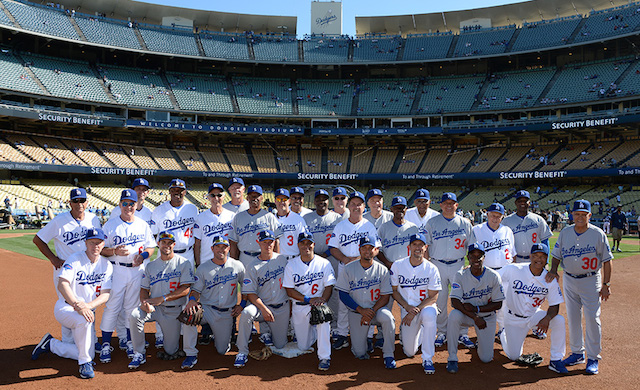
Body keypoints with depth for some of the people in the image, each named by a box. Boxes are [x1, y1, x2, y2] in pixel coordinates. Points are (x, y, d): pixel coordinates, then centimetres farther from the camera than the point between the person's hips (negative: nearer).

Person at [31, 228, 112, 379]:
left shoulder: (107, 265, 0)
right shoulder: (74, 259, -11)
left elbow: (105, 294, -7)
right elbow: (62, 285, -25)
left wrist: (88, 306, -26)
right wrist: (78, 305, -38)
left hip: (88, 311, 5)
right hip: (65, 308, -5)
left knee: (87, 353, -2)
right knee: (84, 320, -37)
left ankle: (51, 344, 22)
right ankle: (85, 363, -18)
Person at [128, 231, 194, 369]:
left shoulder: (183, 263, -3)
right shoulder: (150, 265, 9)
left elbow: (185, 289, -11)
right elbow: (144, 289, 9)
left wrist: (162, 298, -18)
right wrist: (144, 301, -14)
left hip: (174, 310, -2)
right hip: (153, 308, 3)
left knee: (170, 353, 0)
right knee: (134, 315, -30)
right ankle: (139, 354, -12)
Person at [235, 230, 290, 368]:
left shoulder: (282, 259, 4)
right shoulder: (252, 267, -6)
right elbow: (250, 294, -10)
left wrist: (291, 303, 8)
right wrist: (264, 309, -22)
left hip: (282, 308, 3)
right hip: (262, 305, -2)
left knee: (280, 345, 0)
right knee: (246, 313, -35)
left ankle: (265, 331, 33)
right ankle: (242, 352, -20)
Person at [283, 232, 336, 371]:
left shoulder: (324, 263, -1)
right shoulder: (291, 265, 0)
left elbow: (329, 286, -5)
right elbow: (289, 290, -5)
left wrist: (322, 299, -26)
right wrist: (308, 299, -17)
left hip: (318, 303, -1)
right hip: (298, 306, 2)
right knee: (303, 346, 4)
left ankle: (324, 357, -27)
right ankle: (311, 330, 41)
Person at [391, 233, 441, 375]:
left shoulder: (431, 269, -8)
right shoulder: (397, 266, -4)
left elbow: (433, 297, -9)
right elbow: (394, 291, 0)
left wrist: (415, 311, -20)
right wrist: (407, 307, -16)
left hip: (426, 306, -1)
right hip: (406, 309, 1)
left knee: (429, 314, -39)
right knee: (409, 352, -3)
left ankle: (427, 359, -25)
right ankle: (406, 333, 34)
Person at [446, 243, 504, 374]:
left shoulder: (494, 276, -11)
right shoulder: (460, 275, -14)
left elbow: (498, 304, -9)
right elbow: (455, 302, -21)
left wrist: (476, 308, -21)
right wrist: (475, 317, -29)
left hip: (487, 317, 1)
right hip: (466, 314, -1)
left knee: (486, 358, -6)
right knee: (454, 315, -37)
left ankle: (482, 340, 32)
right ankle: (452, 358, -22)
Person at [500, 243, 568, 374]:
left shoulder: (550, 280, -13)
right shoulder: (513, 269, -20)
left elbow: (554, 305, -10)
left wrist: (547, 318, -29)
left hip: (534, 316, 2)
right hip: (514, 318, -2)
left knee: (559, 320, -27)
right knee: (514, 356, 3)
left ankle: (556, 360, -13)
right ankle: (504, 335, 38)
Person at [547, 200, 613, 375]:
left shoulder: (598, 234, -8)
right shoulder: (565, 233, 2)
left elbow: (607, 260, -4)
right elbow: (556, 255, 7)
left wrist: (606, 284, -7)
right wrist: (553, 270, -11)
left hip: (591, 281, -4)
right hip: (569, 281, 4)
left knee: (592, 318, -4)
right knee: (572, 318, 11)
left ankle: (593, 358, 9)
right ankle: (577, 353, 25)